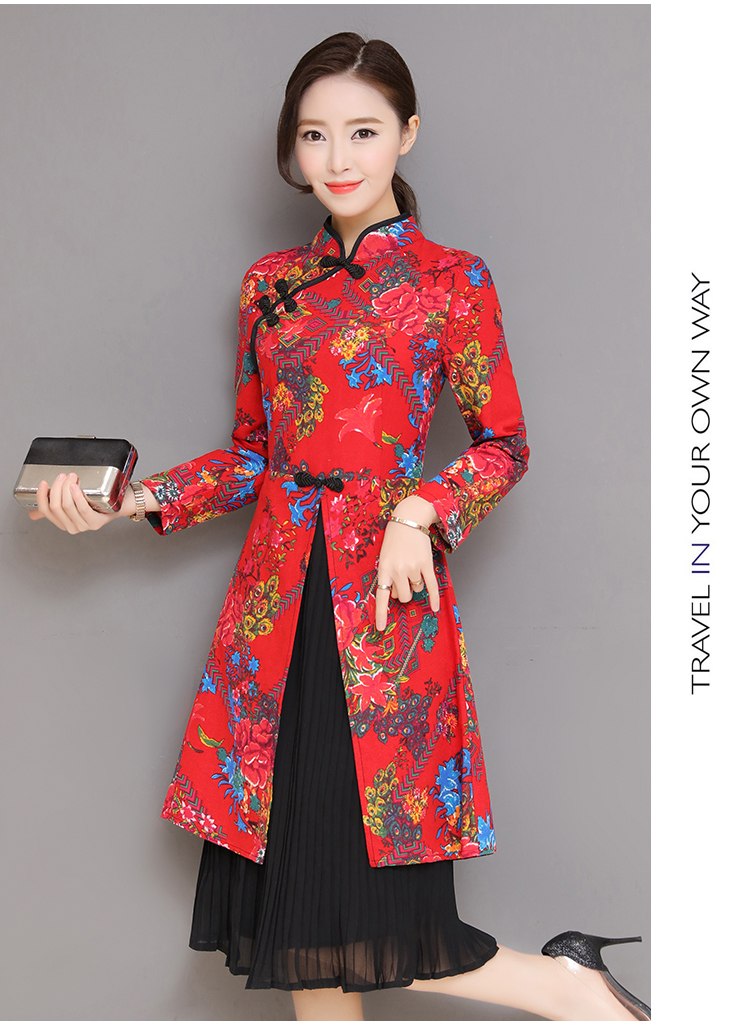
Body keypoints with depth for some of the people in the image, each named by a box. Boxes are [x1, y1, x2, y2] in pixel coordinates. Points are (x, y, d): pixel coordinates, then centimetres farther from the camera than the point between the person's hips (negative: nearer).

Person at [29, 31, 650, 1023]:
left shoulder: (452, 281, 1)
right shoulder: (271, 283, 12)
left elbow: (504, 445, 3)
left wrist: (420, 512, -15)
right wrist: (132, 501, 4)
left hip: (383, 604, -4)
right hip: (276, 602, 5)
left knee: (370, 911, -3)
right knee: (301, 930, 8)